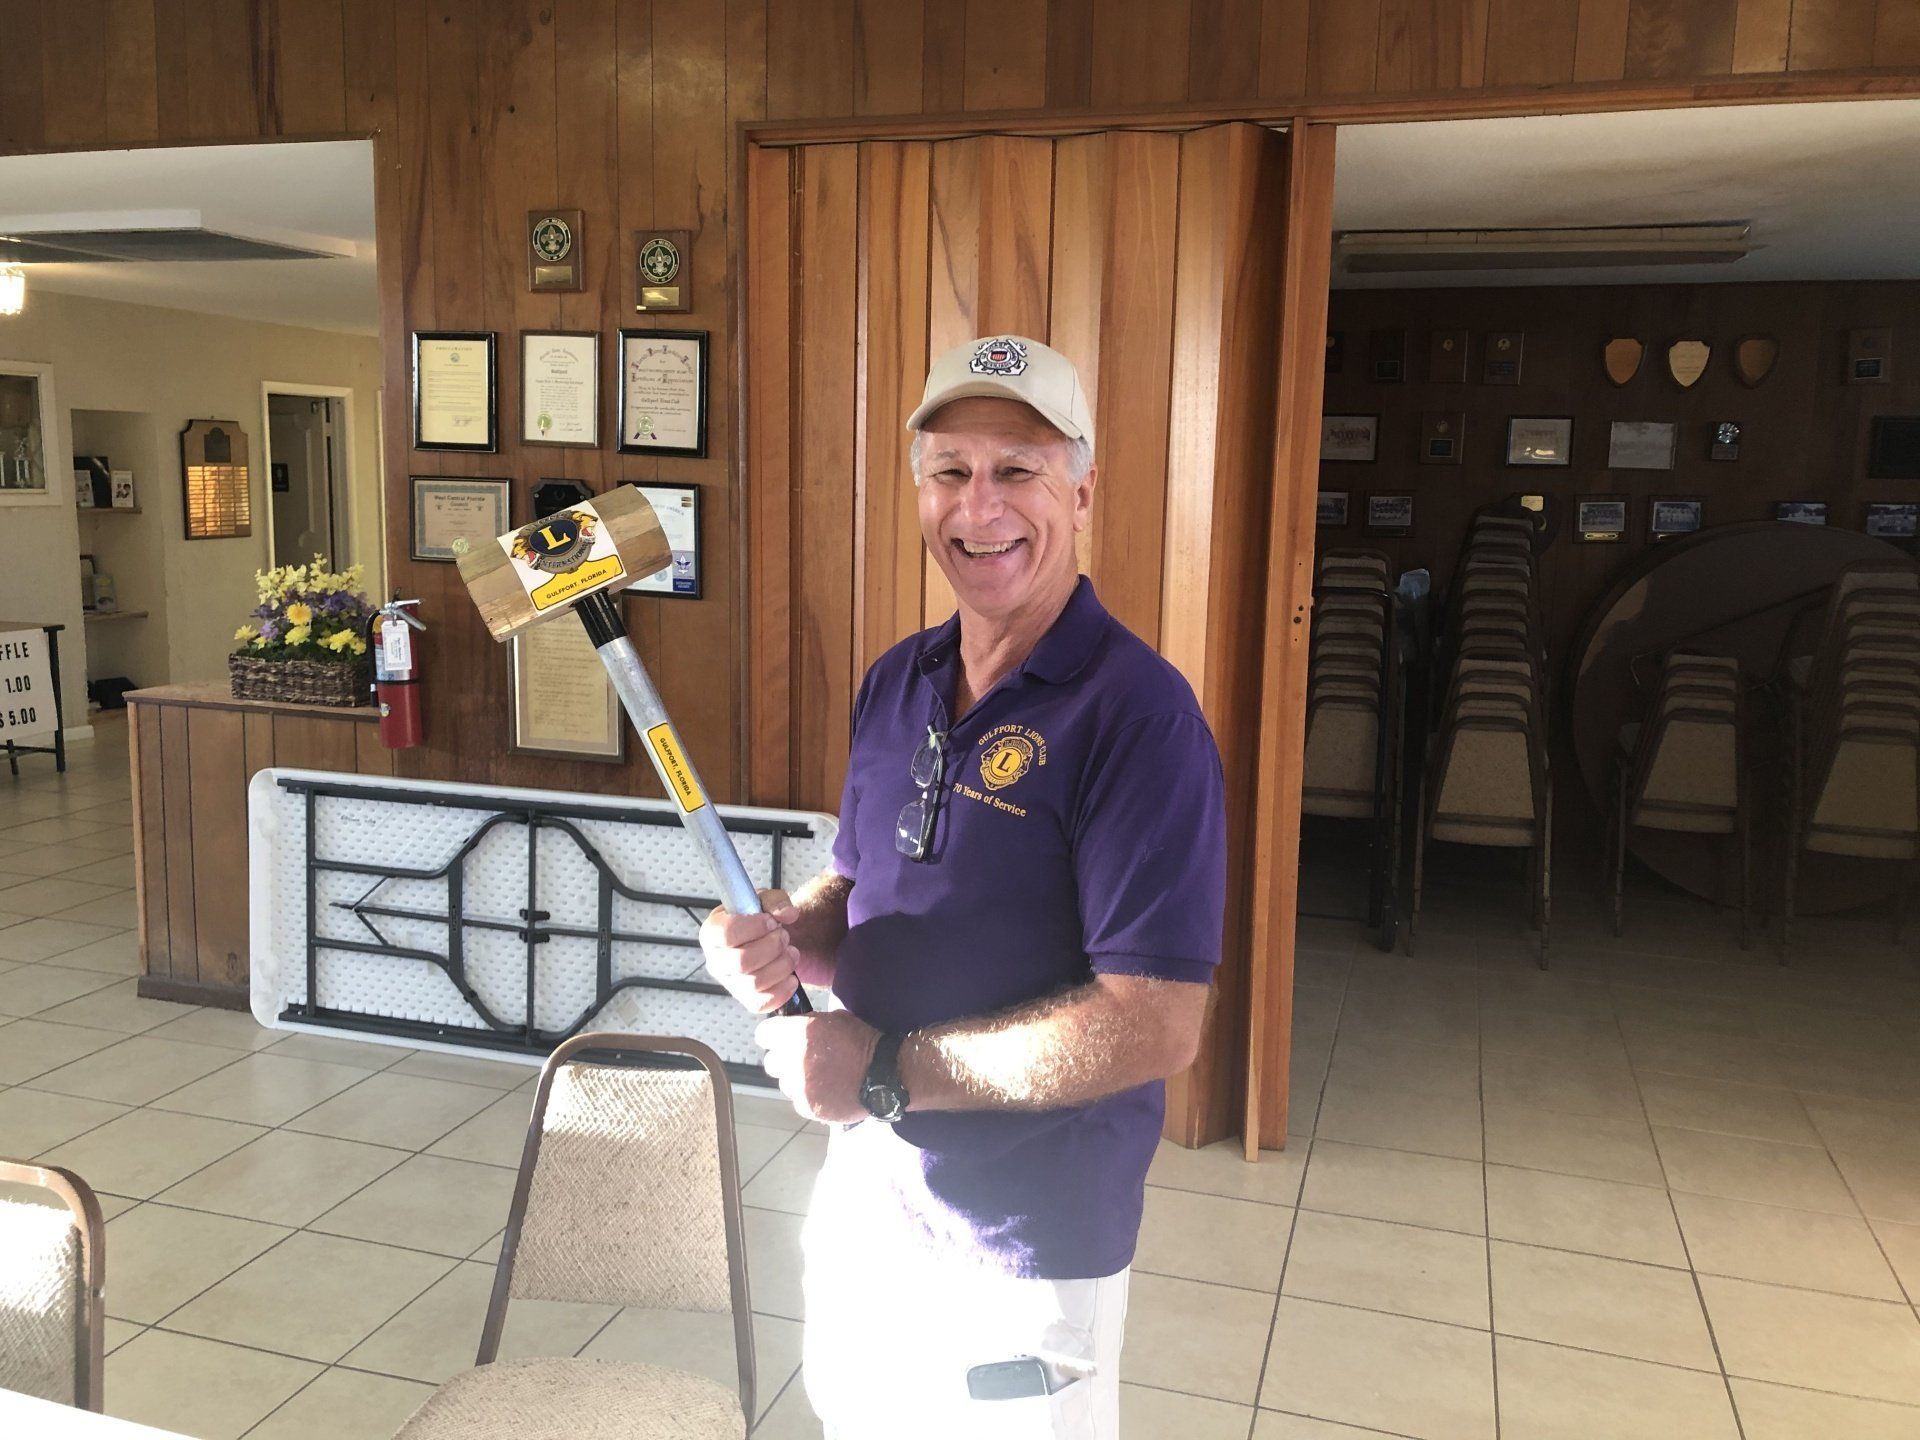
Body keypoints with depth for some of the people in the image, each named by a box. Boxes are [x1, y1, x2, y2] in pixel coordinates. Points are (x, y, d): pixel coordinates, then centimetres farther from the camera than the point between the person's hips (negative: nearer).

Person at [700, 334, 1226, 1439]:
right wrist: (788, 938, -10)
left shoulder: (1136, 714, -22)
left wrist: (886, 1070, -23)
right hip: (865, 1193, 7)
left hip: (1029, 1250, -7)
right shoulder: (897, 683, 1)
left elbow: (1157, 1026, -26)